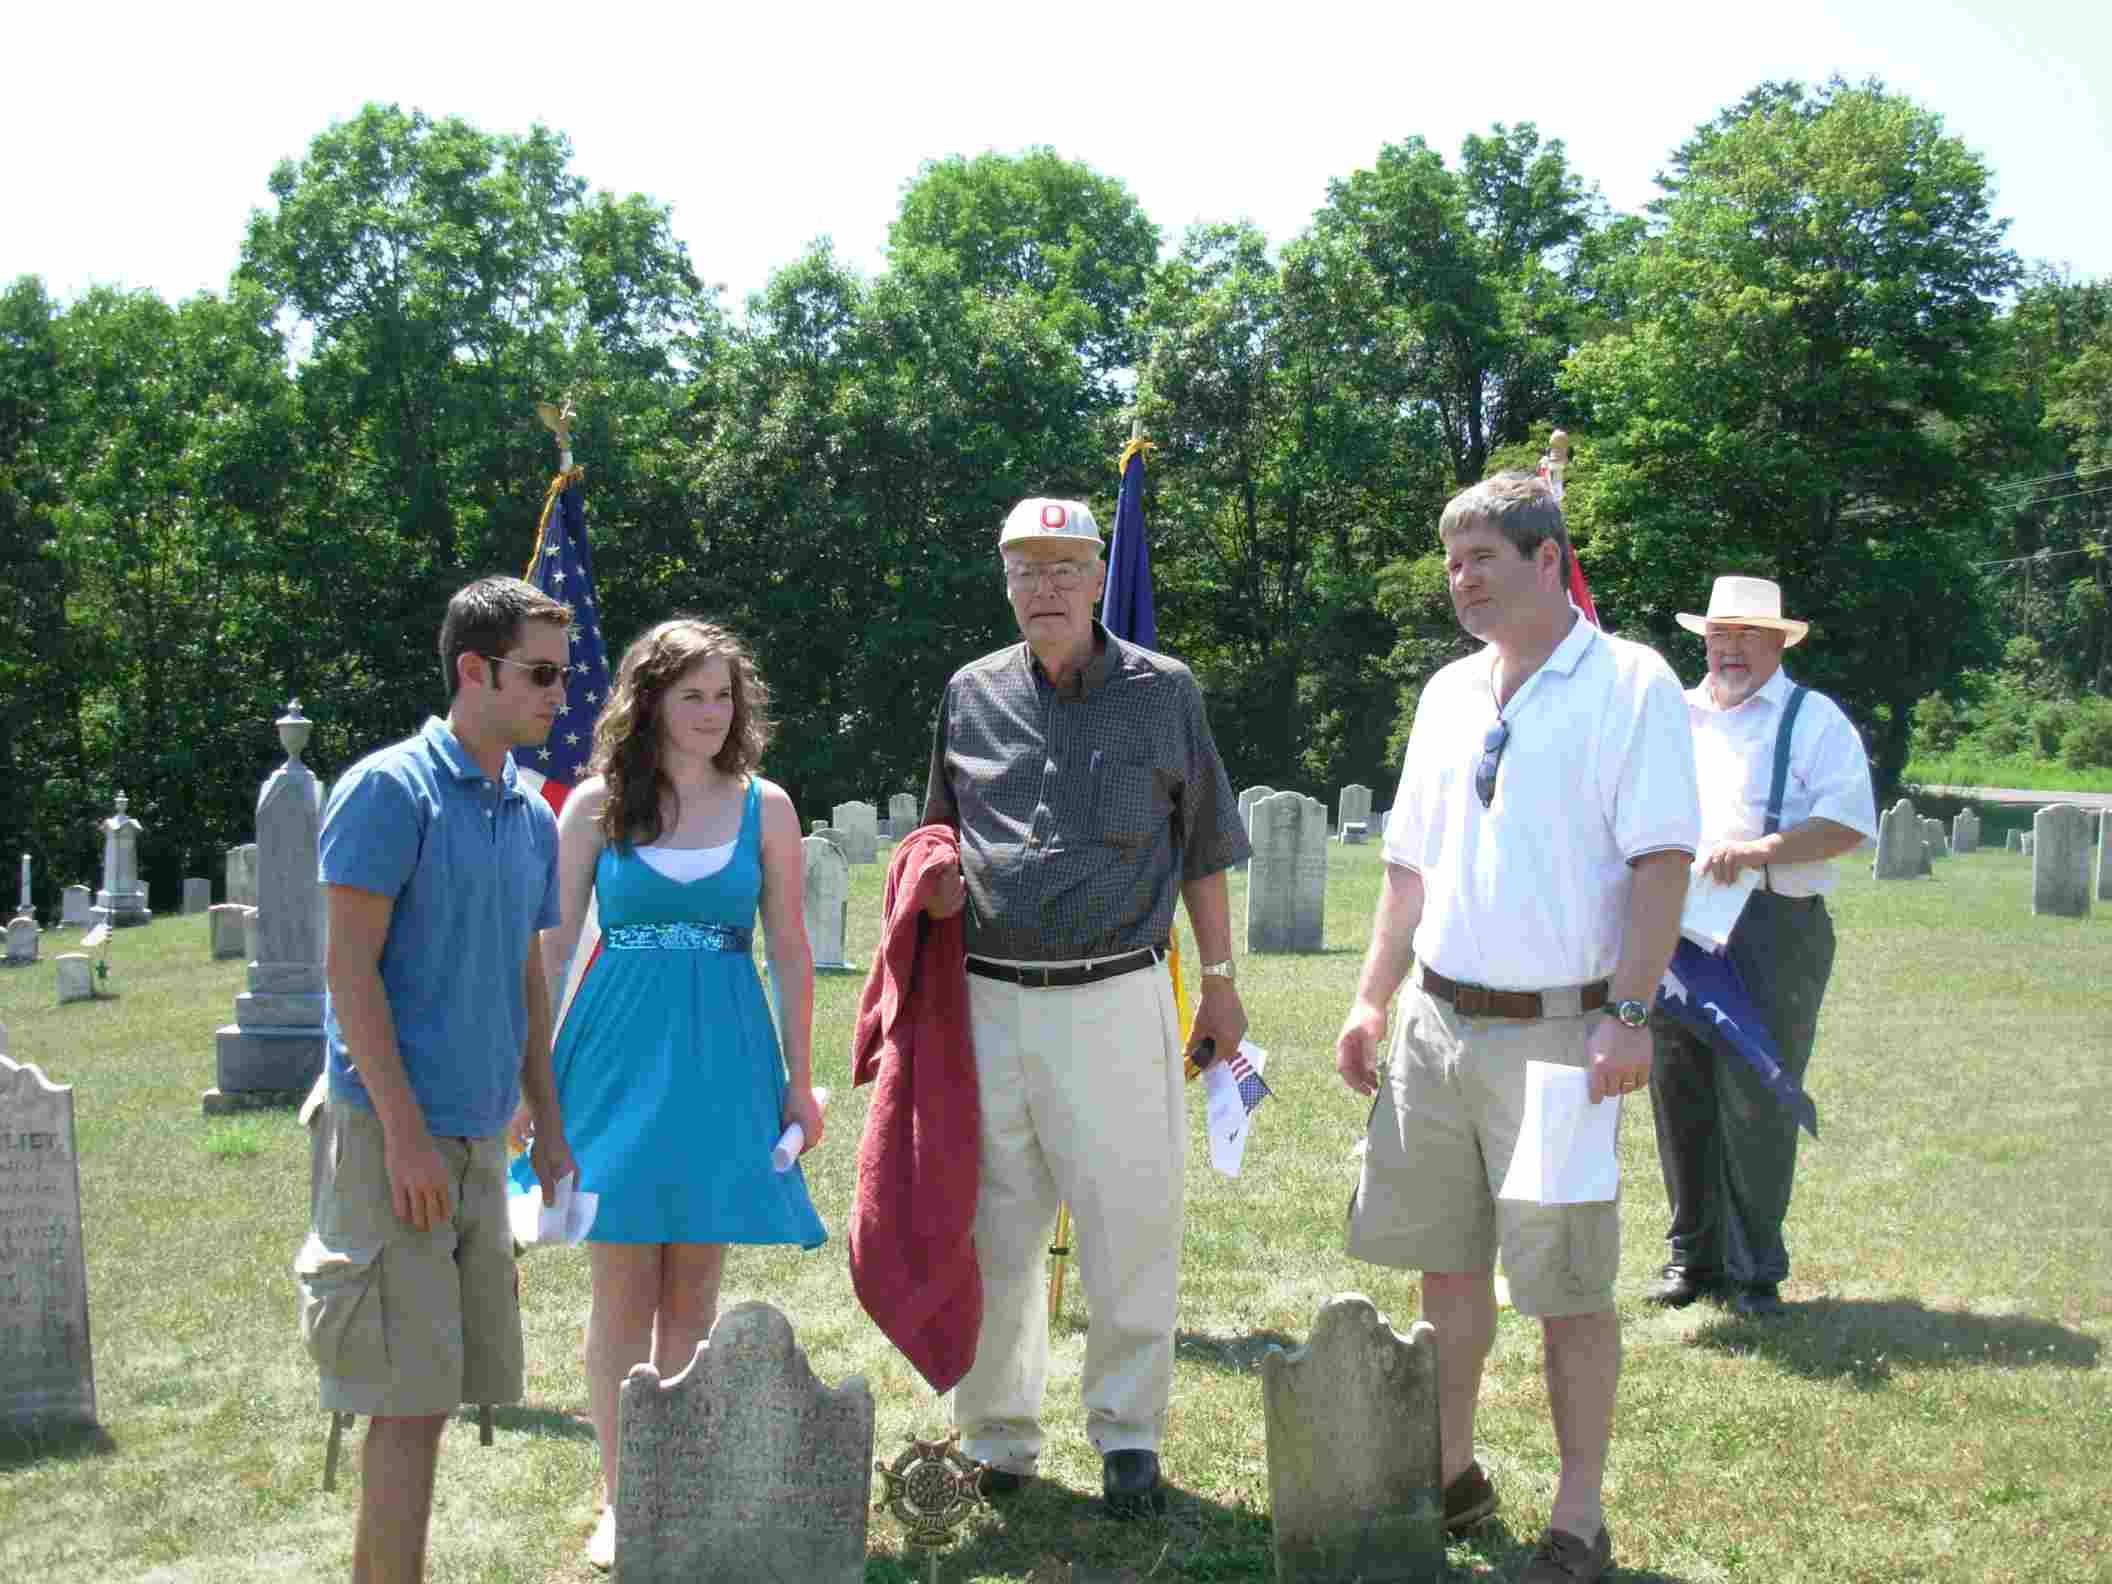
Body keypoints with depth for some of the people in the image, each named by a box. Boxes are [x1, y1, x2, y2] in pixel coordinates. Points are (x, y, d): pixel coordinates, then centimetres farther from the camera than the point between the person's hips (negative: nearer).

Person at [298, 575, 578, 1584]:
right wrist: (404, 1130, -18)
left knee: (436, 1388, 12)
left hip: (479, 1133, 8)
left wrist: (548, 1128, 17)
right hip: (396, 1130, -8)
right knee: (412, 1398, -7)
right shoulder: (390, 790, -9)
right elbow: (349, 966, -13)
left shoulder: (533, 817, 14)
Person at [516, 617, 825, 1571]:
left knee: (692, 1292, 7)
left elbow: (790, 953, 6)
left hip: (723, 1061, 1)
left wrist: (800, 1081, 5)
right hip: (619, 1054, -1)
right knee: (621, 1289, 1)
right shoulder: (595, 805, 2)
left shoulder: (764, 806, 4)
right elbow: (551, 945, 4)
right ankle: (620, 1499, 11)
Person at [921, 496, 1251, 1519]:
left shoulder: (1164, 692, 4)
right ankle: (996, 1435, 23)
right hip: (987, 1001, 2)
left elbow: (1203, 853, 10)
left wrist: (1218, 984, 9)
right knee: (990, 1234, 9)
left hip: (1115, 1001, -2)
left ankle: (1128, 1435, 18)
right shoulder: (971, 694, 10)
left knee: (1131, 1233, 2)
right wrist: (934, 885, -2)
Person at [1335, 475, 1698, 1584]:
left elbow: (1661, 863, -13)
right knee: (1446, 1262, 13)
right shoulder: (1448, 693, 13)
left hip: (1556, 1031, -6)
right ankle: (1450, 1473, 29)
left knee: (1568, 1287, 1)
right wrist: (1372, 999, 14)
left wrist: (1628, 1011, -21)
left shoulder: (1629, 686, -7)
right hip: (1437, 1022, 6)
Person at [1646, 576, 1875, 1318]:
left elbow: (1848, 821, -8)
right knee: (1679, 1096, 8)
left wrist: (1759, 850, -20)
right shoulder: (1673, 715, 18)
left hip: (1772, 930, -4)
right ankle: (1692, 1253, 20)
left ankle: (1755, 1270, 7)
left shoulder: (1814, 720, 3)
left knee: (1756, 1104, -5)